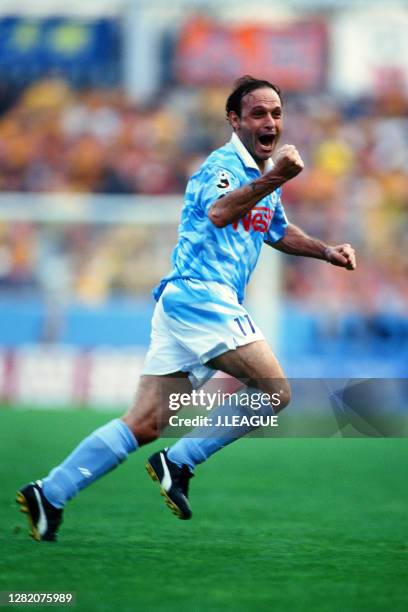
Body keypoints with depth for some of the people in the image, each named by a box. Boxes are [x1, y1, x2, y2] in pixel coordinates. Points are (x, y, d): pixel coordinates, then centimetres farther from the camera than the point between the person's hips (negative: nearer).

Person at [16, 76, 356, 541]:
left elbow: (278, 231, 41)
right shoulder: (224, 164, -10)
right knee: (275, 391, -10)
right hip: (200, 295, -9)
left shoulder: (264, 174, 21)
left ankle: (50, 494, 2)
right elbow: (219, 212, -33)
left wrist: (326, 251, 27)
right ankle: (179, 464, -6)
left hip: (181, 306, 9)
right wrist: (273, 179, -47)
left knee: (145, 424, 4)